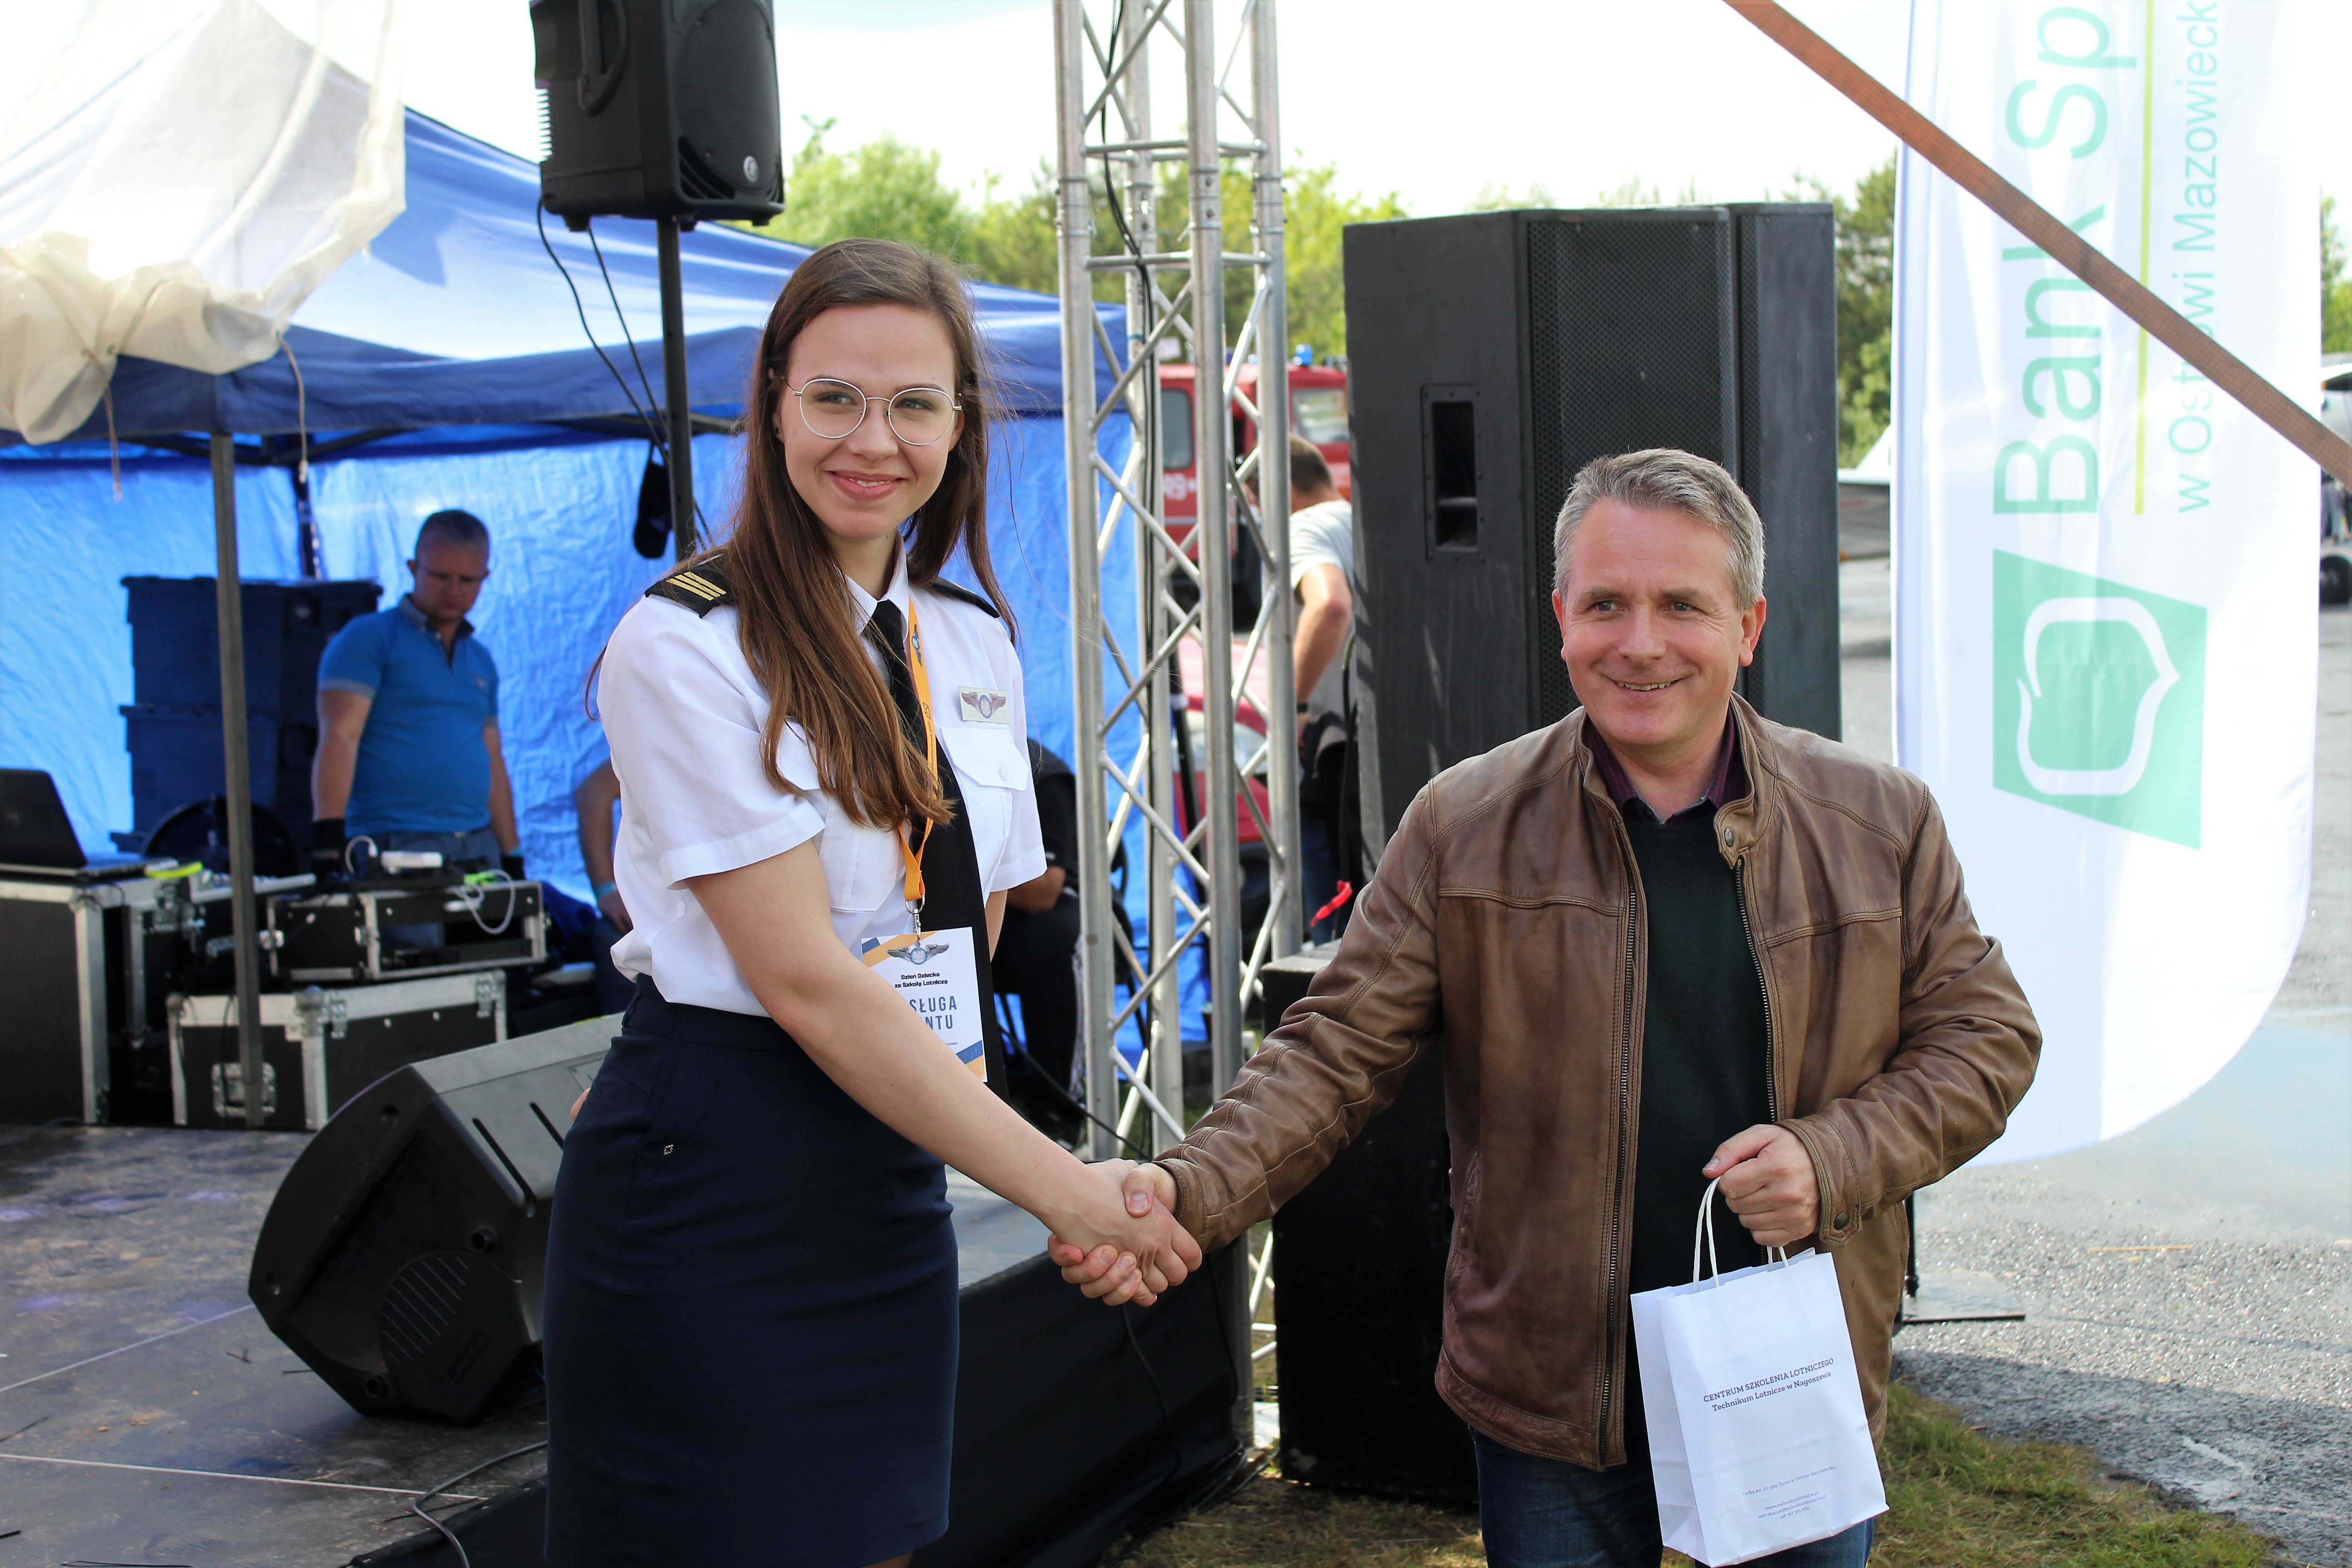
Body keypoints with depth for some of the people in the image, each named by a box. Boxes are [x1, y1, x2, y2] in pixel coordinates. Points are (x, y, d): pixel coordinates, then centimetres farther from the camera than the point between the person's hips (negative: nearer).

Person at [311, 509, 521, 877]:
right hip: (394, 852, -6)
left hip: (478, 850, 6)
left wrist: (513, 860, 16)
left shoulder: (481, 661, 19)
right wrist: (327, 842, -22)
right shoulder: (368, 638, 0)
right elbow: (339, 738, -11)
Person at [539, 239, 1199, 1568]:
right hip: (711, 1173, -6)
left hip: (897, 1167, 6)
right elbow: (805, 977, -18)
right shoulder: (687, 647, -12)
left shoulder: (976, 645, 9)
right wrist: (1062, 1184, -18)